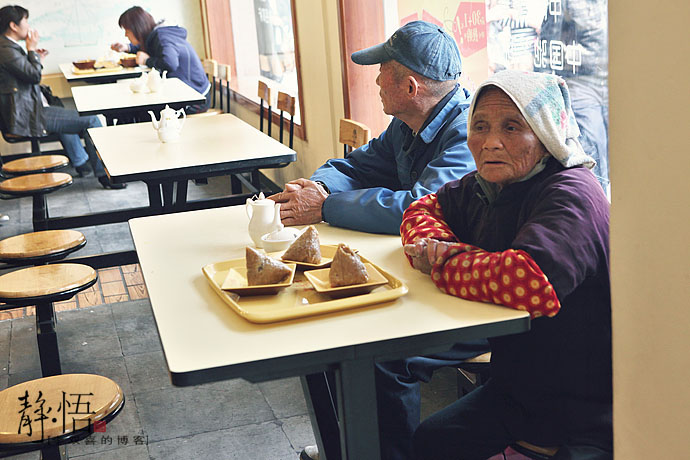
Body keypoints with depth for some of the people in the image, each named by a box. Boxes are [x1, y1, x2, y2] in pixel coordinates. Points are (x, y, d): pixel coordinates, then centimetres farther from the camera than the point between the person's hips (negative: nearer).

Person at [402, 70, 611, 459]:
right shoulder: (483, 187, 3)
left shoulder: (571, 195, -23)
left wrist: (442, 264, -22)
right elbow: (423, 210, 16)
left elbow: (532, 281, -40)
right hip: (513, 389, 8)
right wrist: (437, 246, -10)